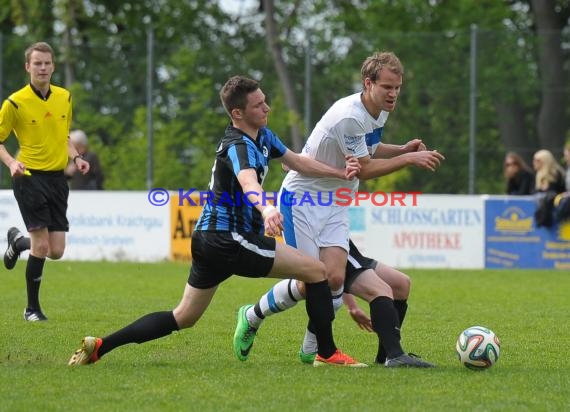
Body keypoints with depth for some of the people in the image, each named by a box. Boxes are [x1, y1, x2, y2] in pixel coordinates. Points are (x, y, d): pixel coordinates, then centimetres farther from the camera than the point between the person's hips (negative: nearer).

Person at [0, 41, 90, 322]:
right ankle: (32, 308, 7)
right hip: (30, 177, -5)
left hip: (57, 178, 5)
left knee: (56, 251, 3)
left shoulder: (64, 97, 8)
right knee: (41, 246, -11)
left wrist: (75, 157, 5)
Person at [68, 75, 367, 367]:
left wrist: (340, 173, 17)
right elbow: (249, 184, -41)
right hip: (229, 240, -10)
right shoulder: (239, 146, -19)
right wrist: (267, 209, -61)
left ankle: (98, 346, 11)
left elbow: (296, 162, 27)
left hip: (210, 237, 10)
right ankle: (327, 354, -3)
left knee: (183, 318, 15)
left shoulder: (262, 136, 13)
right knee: (315, 270, -6)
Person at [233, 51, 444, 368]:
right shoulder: (348, 116, -25)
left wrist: (402, 149, 4)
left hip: (334, 205, 8)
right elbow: (364, 169, -18)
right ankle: (251, 317, 15)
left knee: (334, 279, -10)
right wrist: (408, 159, -16)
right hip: (301, 198, -8)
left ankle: (312, 348, -1)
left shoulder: (380, 111, 4)